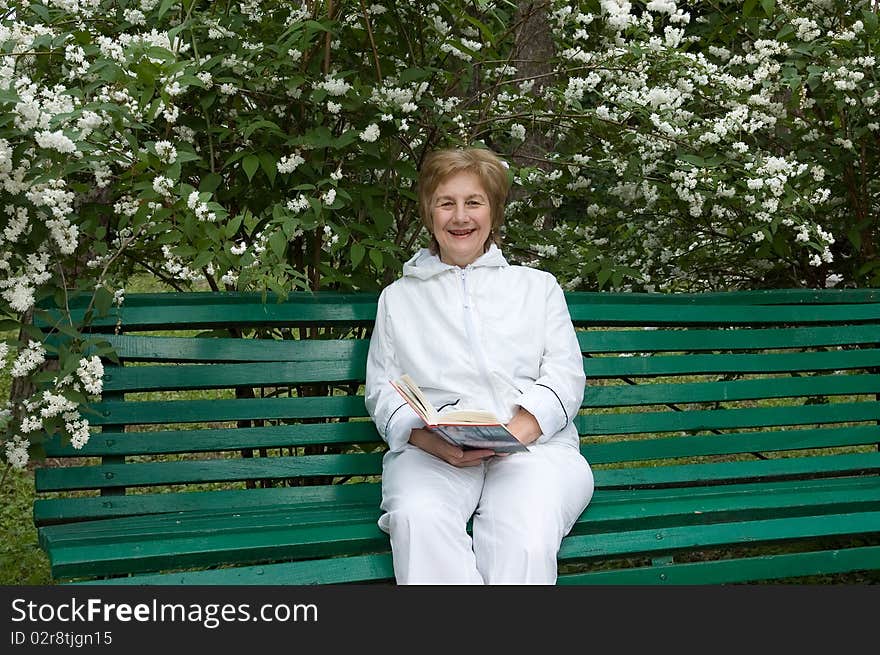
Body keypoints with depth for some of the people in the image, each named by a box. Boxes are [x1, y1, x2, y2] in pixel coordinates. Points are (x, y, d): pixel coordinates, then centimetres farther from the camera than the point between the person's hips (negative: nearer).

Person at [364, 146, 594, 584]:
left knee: (527, 526, -37)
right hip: (430, 450, 1)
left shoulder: (538, 286, 24)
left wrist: (516, 431, -11)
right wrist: (431, 439, -9)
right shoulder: (399, 297, 25)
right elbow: (382, 392, 14)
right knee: (418, 518, -37)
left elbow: (565, 376, 11)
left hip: (533, 443, 0)